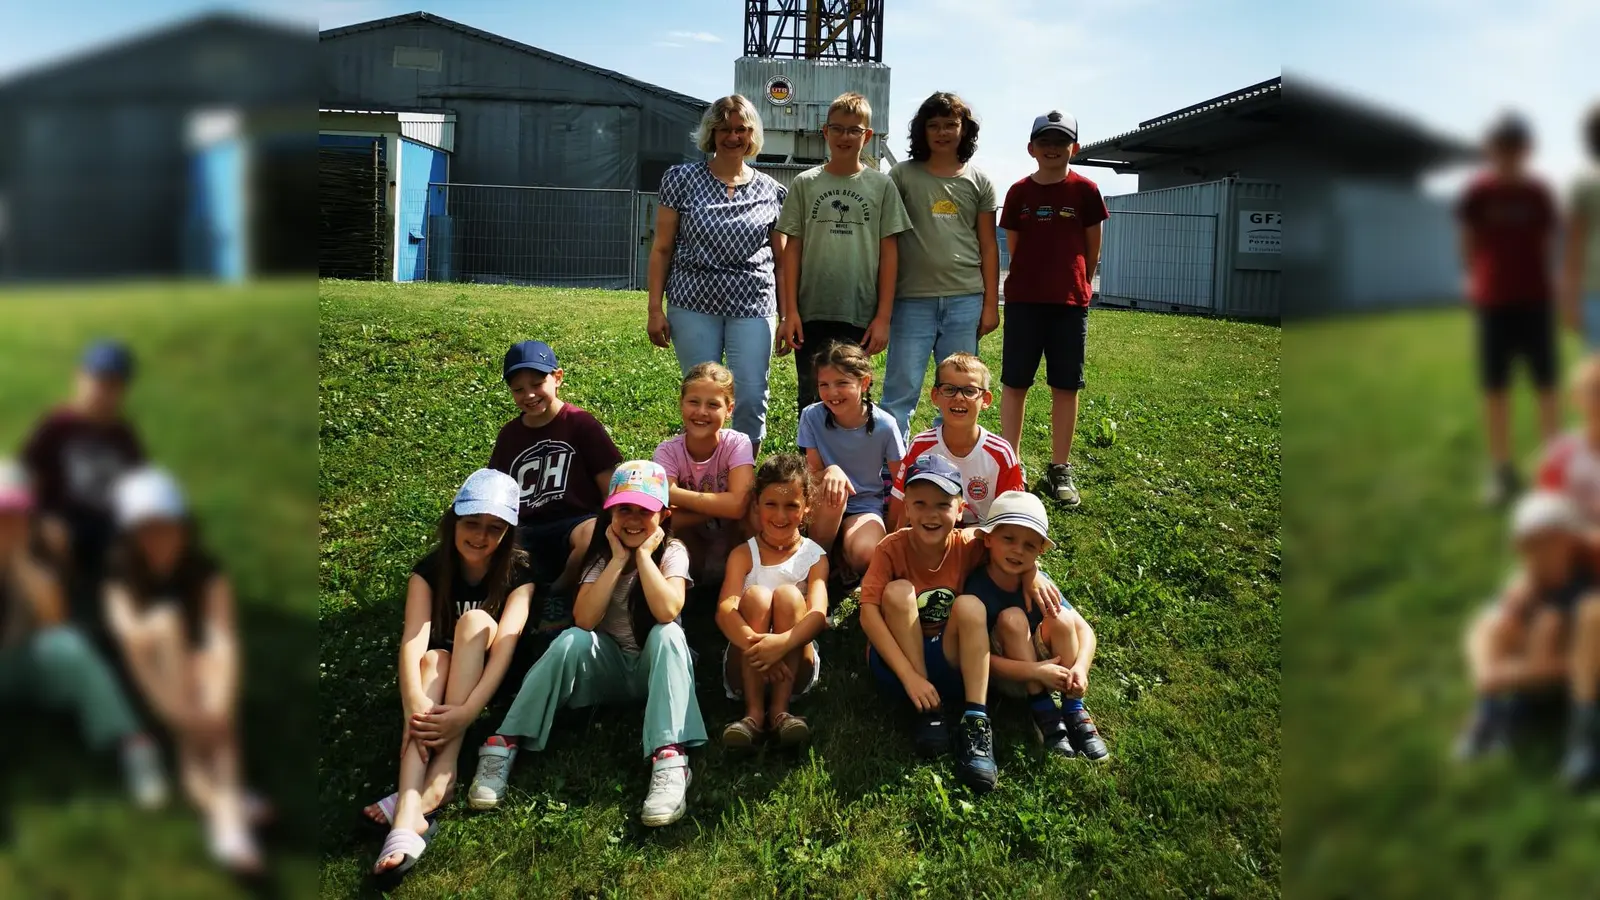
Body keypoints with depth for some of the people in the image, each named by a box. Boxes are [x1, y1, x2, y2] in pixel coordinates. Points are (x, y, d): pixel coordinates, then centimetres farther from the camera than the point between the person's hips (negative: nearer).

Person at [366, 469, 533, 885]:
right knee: (434, 658, -32)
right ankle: (408, 815, -52)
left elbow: (504, 645, -28)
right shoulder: (429, 569, -10)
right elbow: (414, 639, -25)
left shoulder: (518, 573, -14)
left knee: (475, 620, -28)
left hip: (493, 682, -1)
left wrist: (466, 712, -44)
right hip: (441, 676, 2)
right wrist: (415, 703, -45)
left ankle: (441, 772, -37)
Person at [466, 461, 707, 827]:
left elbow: (667, 611, -31)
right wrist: (619, 559, -21)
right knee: (572, 641, -29)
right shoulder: (602, 553, -4)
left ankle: (669, 761, -46)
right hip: (609, 666, 2)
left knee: (667, 633, -34)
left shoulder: (672, 552, -10)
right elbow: (583, 620, -20)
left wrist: (643, 554, -24)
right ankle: (503, 745, -26)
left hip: (657, 668, -1)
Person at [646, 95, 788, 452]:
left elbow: (781, 258, 10)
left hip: (753, 306, 1)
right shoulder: (682, 179, 3)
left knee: (752, 399, -2)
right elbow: (661, 248, 4)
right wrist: (655, 309, -1)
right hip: (693, 305, -1)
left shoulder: (773, 192, 6)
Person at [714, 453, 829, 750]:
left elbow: (818, 615, -18)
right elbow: (724, 611, -18)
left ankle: (780, 709, -28)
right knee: (756, 595, -24)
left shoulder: (814, 556, 1)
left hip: (796, 669, 0)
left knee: (788, 594, -23)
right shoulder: (743, 555, 1)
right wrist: (755, 644, -41)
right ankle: (754, 712, -29)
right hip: (746, 667, 0)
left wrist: (783, 642, -42)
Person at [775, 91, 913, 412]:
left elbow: (889, 253, 2)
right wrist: (789, 312, -2)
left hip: (861, 315, 0)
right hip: (812, 313, 1)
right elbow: (792, 249, 4)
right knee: (811, 403, 6)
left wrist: (883, 316, -3)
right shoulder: (805, 183, 5)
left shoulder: (881, 185, 4)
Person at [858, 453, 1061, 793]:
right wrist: (910, 676, -30)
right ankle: (928, 712, -21)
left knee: (970, 605, -23)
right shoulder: (891, 548, -14)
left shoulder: (970, 545, -8)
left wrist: (1031, 574, -14)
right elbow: (869, 613, -22)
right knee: (898, 591, -25)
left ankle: (976, 722, -26)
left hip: (951, 666, 1)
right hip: (897, 663, -1)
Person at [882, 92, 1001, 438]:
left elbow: (988, 245, 11)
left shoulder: (979, 182, 10)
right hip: (913, 298, -2)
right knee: (901, 390, -2)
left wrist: (991, 304, 6)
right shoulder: (902, 175, 5)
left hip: (965, 299, 2)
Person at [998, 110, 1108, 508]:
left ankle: (1060, 470, 14)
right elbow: (1013, 247, 11)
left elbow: (1092, 248, 8)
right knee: (1014, 382, 2)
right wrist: (1034, 279, 11)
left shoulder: (1085, 190, 0)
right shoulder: (1019, 192, 3)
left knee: (1065, 386, 4)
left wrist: (1078, 285, 13)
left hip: (1071, 302, -1)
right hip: (1023, 300, 1)